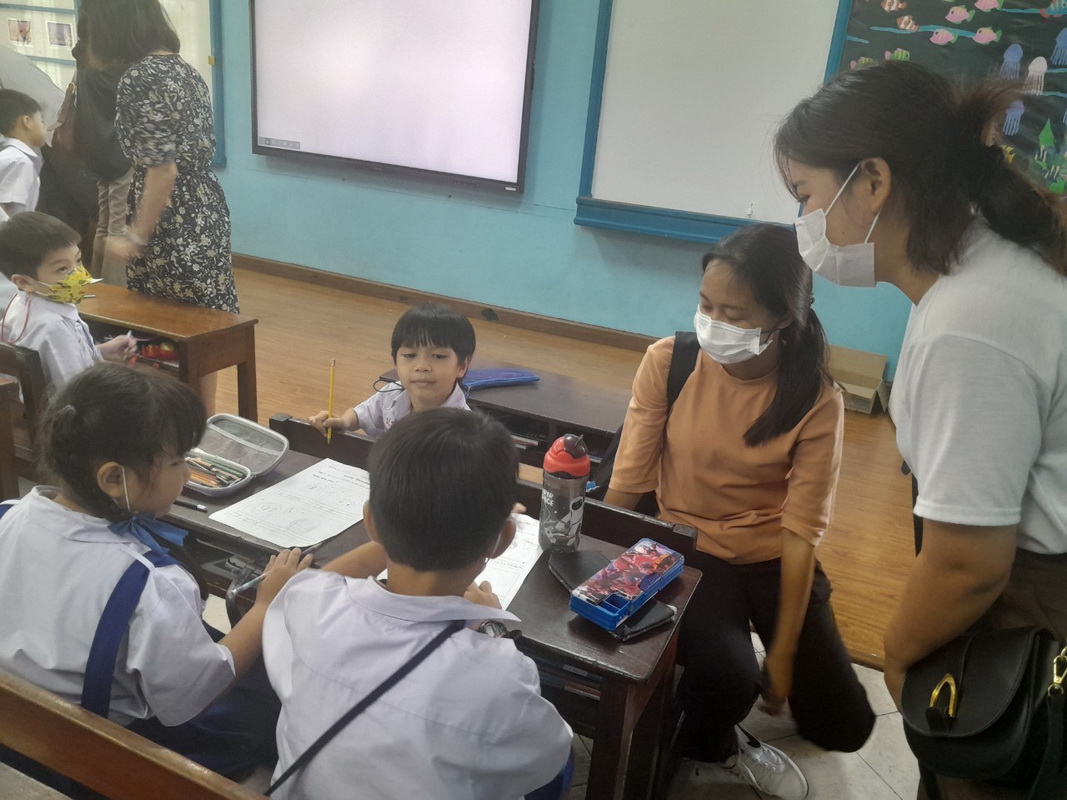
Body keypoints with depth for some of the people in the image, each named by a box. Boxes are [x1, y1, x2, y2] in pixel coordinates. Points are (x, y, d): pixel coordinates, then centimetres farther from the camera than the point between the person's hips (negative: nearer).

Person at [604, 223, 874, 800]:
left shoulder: (817, 401, -15)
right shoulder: (668, 362, -15)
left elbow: (801, 530, -13)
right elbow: (626, 485, -11)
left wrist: (783, 651, -11)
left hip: (773, 557, 2)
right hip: (689, 547, -1)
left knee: (842, 728, 2)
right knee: (726, 680, -26)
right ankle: (715, 747, 12)